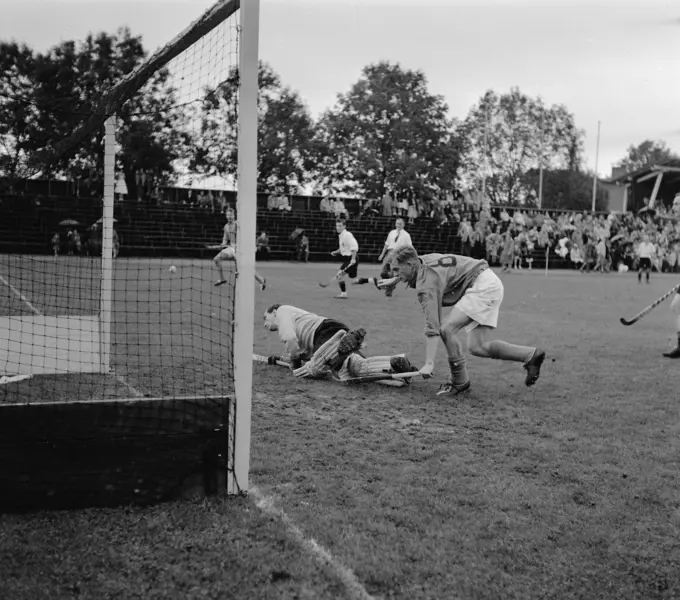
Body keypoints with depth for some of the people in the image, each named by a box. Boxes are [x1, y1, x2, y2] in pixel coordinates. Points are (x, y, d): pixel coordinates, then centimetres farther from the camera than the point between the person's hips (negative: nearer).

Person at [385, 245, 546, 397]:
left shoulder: (427, 283, -22)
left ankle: (459, 381, -4)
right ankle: (531, 354, 14)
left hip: (482, 286, -11)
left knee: (447, 329, -18)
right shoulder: (423, 261, 4)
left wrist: (429, 364, -30)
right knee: (477, 347, 6)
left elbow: (432, 326, -28)